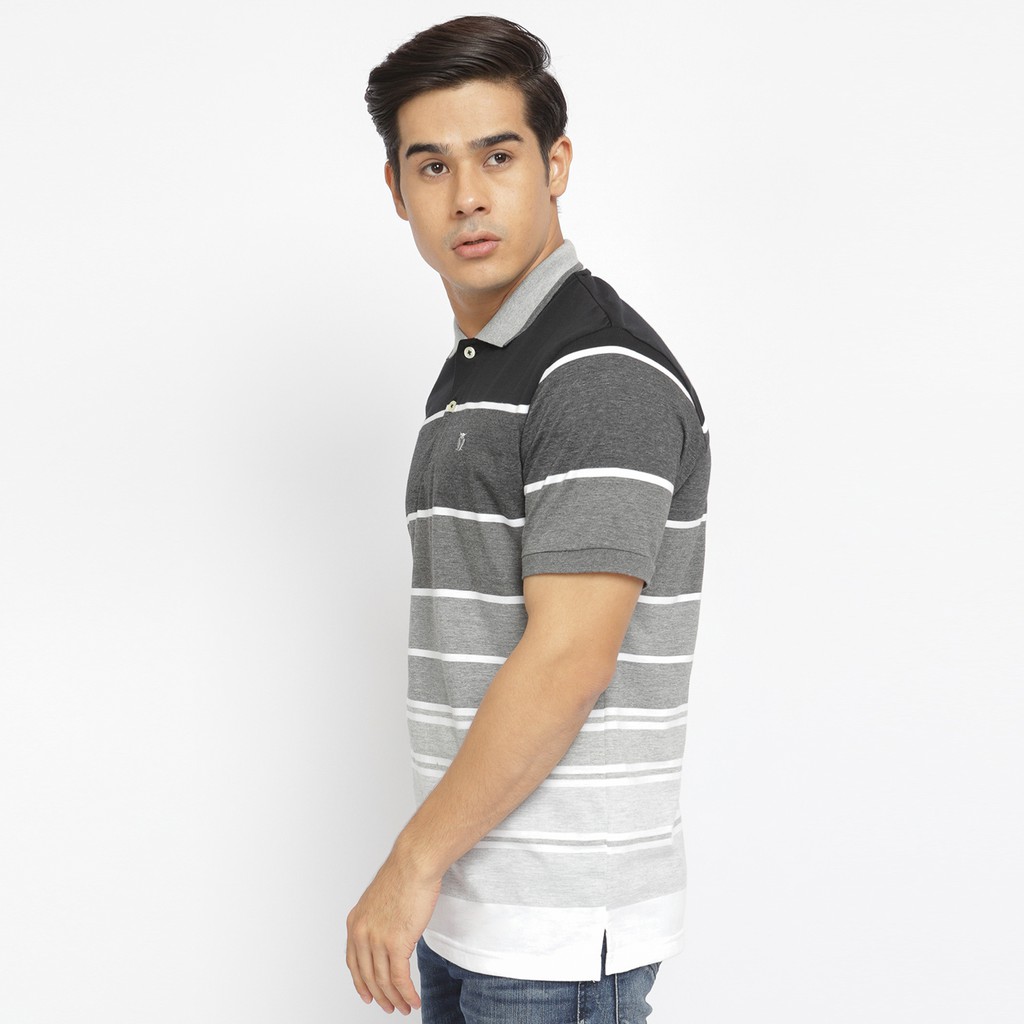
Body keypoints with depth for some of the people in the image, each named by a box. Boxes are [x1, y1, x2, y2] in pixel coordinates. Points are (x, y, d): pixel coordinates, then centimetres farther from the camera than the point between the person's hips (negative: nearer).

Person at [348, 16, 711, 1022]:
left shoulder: (605, 373, -17)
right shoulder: (470, 376, 13)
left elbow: (569, 659, -23)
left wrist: (412, 863, -17)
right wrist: (435, 868, 17)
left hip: (558, 925, -9)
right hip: (470, 900, 9)